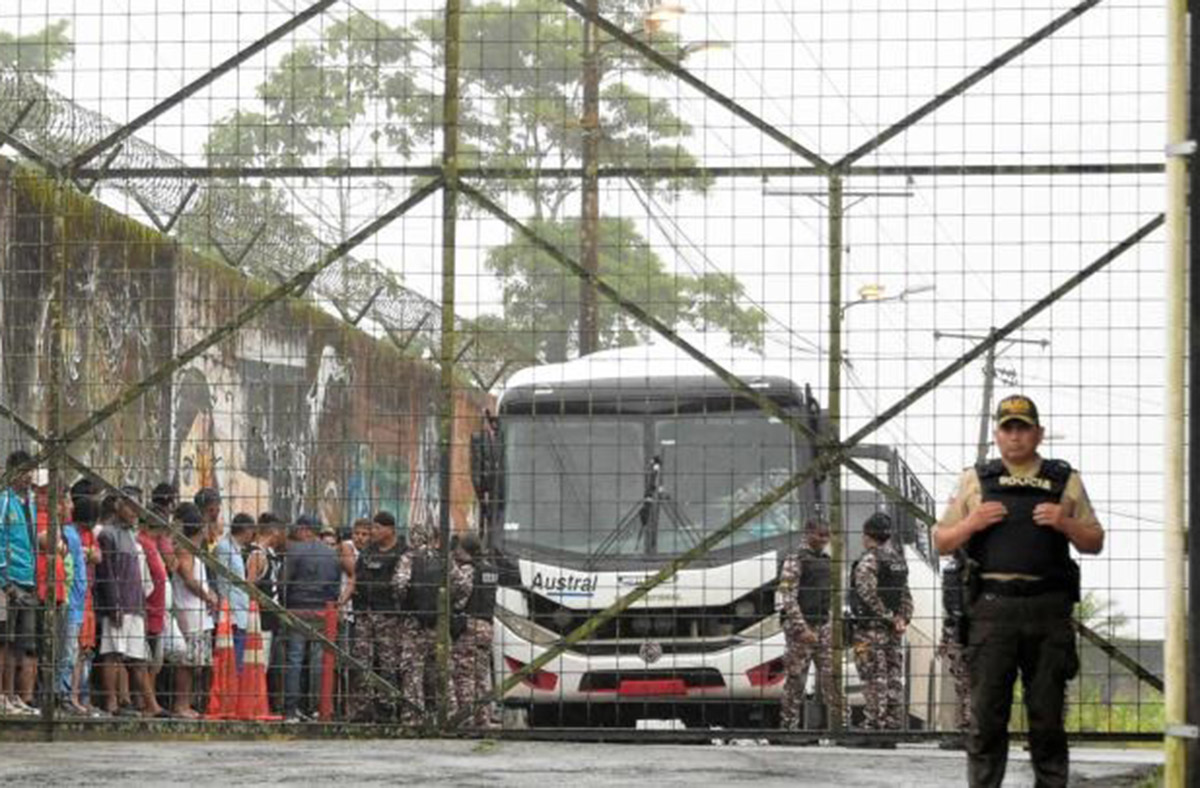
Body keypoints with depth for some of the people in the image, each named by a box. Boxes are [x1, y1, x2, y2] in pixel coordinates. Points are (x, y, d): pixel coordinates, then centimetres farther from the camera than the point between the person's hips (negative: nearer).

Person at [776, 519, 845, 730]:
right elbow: (787, 598, -14)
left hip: (824, 627, 7)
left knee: (831, 677, 3)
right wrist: (802, 628, -20)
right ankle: (789, 726, 3)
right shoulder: (795, 561, -7)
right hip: (801, 628, -7)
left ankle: (840, 723, 5)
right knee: (796, 679, -3)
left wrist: (834, 624, 16)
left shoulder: (827, 562, 16)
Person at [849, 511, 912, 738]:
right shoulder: (898, 559, 15)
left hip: (871, 628, -8)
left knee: (875, 679, -9)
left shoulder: (869, 561, -11)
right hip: (894, 631, 8)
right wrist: (903, 618, 7)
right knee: (894, 679, 8)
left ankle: (874, 726, -12)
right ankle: (893, 727, 9)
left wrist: (887, 617, -12)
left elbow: (868, 594, -20)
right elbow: (905, 594, 17)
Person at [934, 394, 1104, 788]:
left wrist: (1065, 524, -5)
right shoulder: (975, 481, 13)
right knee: (987, 712, -2)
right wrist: (972, 524, -6)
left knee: (1047, 712, 2)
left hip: (1048, 609, 0)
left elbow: (1095, 542, 14)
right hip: (992, 608, 0)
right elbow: (941, 542, 13)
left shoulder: (1065, 482, 13)